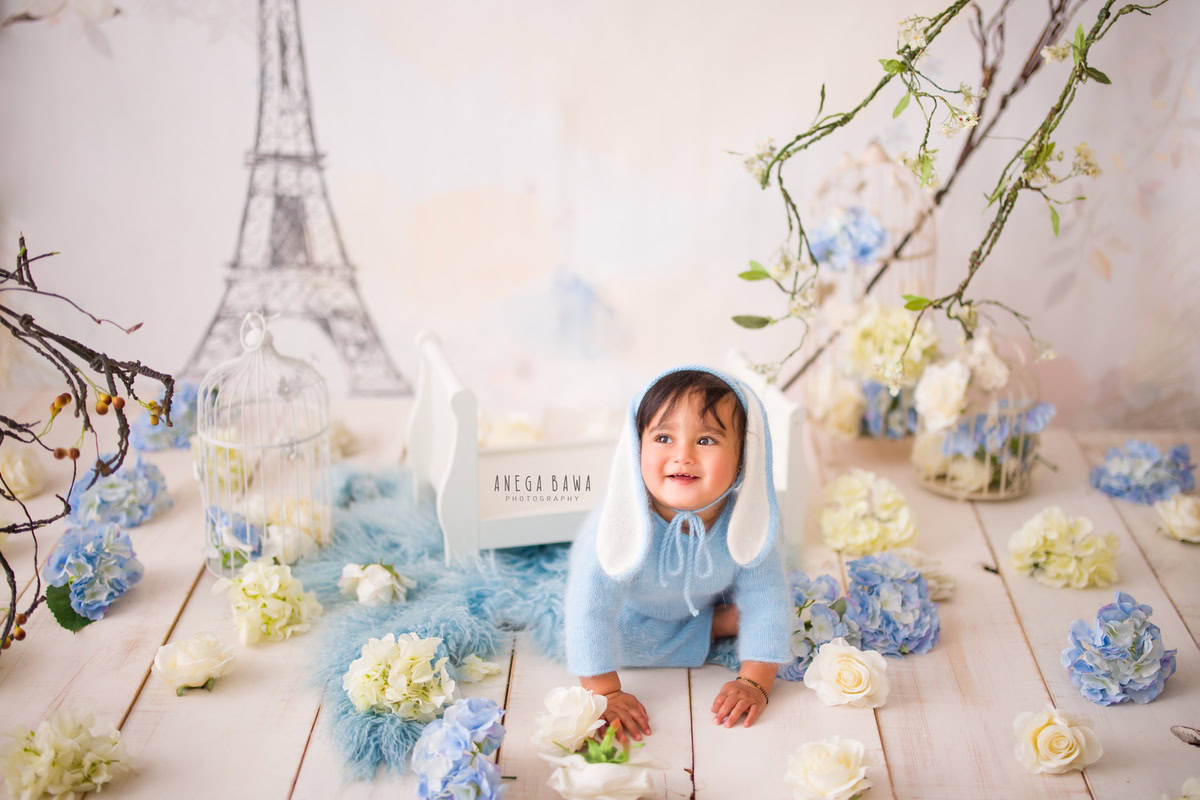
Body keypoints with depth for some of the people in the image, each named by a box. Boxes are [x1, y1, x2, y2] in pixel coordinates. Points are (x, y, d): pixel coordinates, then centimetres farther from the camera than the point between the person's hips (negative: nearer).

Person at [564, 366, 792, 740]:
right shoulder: (624, 522, -45)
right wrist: (605, 693, -37)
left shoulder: (745, 517, -35)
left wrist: (755, 682, -27)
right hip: (630, 609, -2)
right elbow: (591, 607, -40)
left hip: (705, 603, 2)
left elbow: (765, 598, -24)